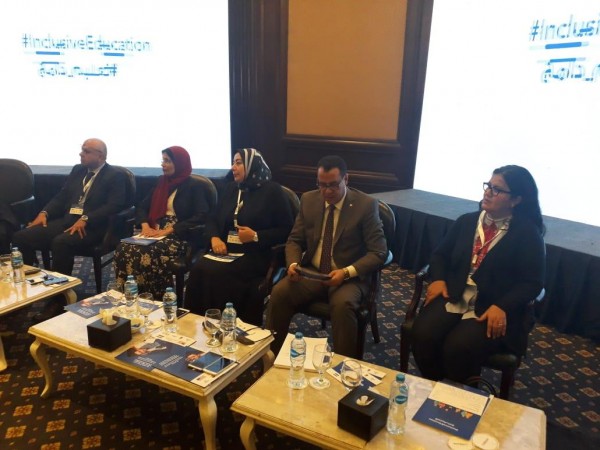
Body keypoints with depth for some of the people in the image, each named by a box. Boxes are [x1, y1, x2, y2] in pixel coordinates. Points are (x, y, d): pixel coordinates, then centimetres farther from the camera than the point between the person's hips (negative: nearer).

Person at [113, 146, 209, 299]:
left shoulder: (194, 186, -1)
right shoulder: (161, 181, 18)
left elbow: (201, 216, -14)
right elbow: (142, 207, 17)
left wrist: (169, 230, -19)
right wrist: (145, 225, -6)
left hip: (180, 237, -6)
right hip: (156, 232, 6)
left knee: (148, 254, -34)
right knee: (124, 249, -23)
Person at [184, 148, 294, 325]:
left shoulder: (272, 191, -1)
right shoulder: (230, 188, 17)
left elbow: (286, 230, -4)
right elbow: (213, 219, 18)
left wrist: (256, 236, -16)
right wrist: (214, 238, -4)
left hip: (255, 255, -5)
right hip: (226, 251, 6)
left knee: (215, 273, -29)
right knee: (199, 269, -23)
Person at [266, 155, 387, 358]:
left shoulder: (366, 205, -9)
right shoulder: (308, 200, 4)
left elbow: (378, 252, -10)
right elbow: (294, 240, 9)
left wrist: (347, 272, -25)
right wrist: (293, 263, -14)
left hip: (349, 277, -3)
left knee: (342, 304, -35)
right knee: (279, 292, -23)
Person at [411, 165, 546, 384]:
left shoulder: (528, 233, -2)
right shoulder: (466, 221, 12)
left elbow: (532, 282, -6)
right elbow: (440, 254, 17)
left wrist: (501, 307, -20)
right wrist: (438, 279, -3)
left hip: (494, 309, -4)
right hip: (453, 298, 4)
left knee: (459, 346, -29)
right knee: (423, 333, -23)